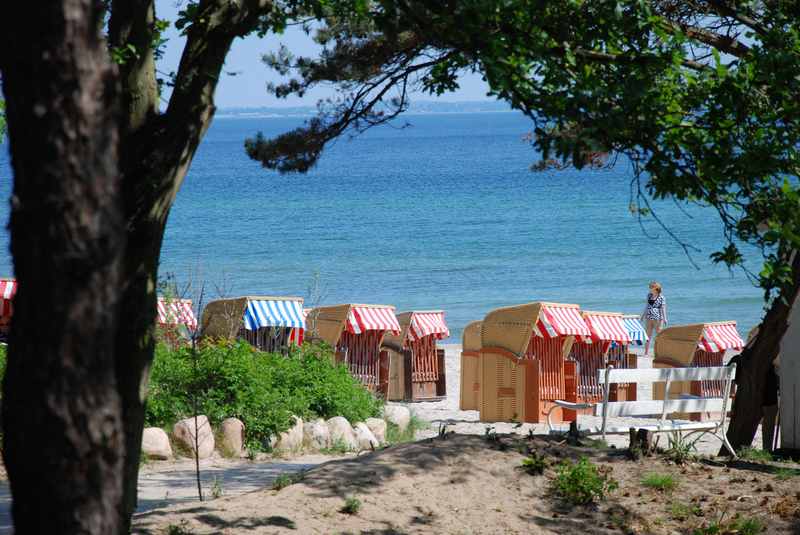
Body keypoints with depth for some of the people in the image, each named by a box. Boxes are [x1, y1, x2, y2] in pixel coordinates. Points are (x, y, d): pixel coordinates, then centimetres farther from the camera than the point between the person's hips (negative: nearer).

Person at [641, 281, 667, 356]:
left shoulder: (661, 297, -9)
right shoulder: (649, 295, 8)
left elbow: (663, 308, -8)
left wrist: (664, 318, -12)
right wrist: (643, 315, 22)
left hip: (658, 318, -6)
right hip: (649, 318, 6)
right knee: (648, 335, 8)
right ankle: (646, 351, 12)